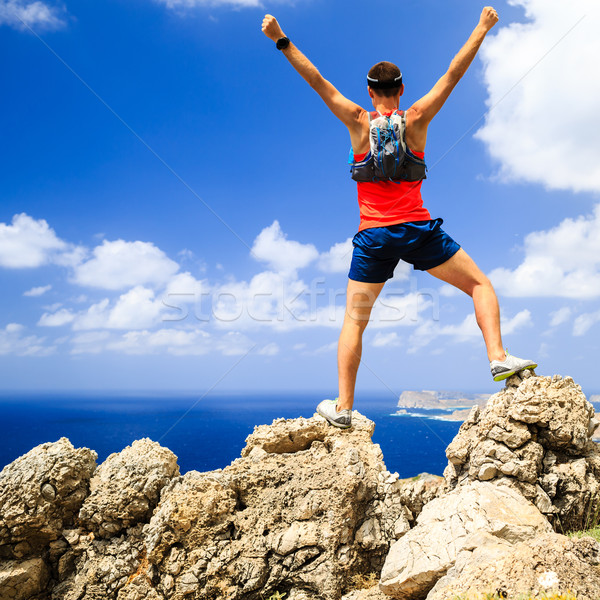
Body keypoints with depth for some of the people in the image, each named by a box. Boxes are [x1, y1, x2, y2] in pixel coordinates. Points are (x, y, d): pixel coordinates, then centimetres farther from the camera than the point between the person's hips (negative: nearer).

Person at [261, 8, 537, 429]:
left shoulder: (359, 122, 3)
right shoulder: (417, 119, 3)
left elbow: (318, 83, 4)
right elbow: (453, 75, 10)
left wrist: (282, 41, 8)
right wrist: (482, 29, 22)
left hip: (374, 236, 1)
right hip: (418, 230, 0)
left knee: (354, 321, 10)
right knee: (480, 284, 14)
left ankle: (343, 408, 10)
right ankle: (499, 358, -3)